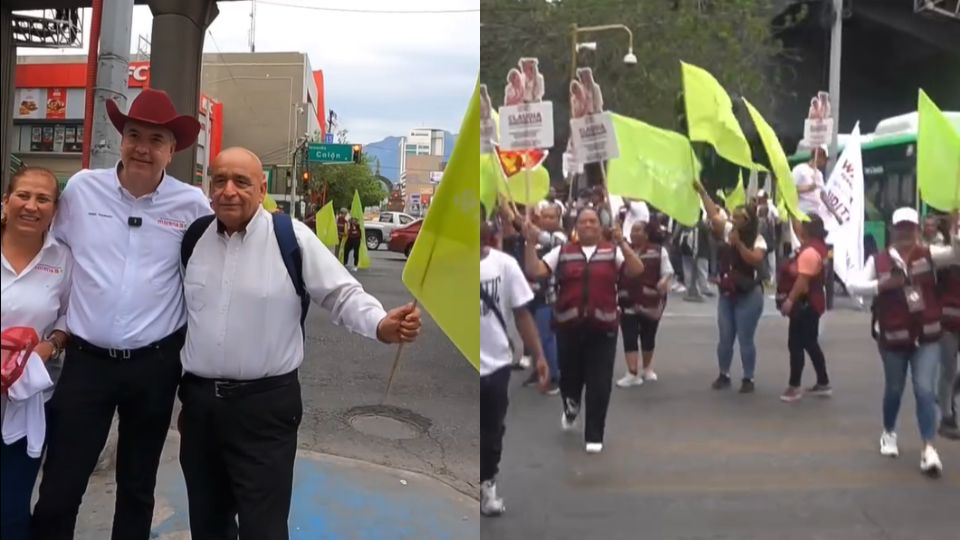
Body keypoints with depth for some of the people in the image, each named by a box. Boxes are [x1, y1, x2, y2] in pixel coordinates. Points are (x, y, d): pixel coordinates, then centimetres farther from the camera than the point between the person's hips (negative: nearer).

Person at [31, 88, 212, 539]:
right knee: (59, 491, 2)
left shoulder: (192, 204, -5)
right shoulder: (81, 188, -2)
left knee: (137, 487, 16)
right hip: (86, 360, 0)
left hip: (155, 364, 0)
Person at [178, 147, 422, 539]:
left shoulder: (292, 237, -9)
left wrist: (381, 325, -27)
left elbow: (342, 294, -8)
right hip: (198, 400, 5)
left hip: (265, 405, -5)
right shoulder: (193, 237, 7)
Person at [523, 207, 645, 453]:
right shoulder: (562, 252, 5)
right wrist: (531, 243, -15)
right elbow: (534, 271, -4)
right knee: (569, 376, 14)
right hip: (568, 326, 1)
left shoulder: (613, 251, 2)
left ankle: (594, 435, 13)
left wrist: (622, 242, -23)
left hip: (602, 327, -1)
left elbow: (637, 270, -12)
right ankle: (570, 408, 48)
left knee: (599, 384, 0)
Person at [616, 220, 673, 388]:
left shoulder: (658, 251, -2)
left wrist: (664, 281, -25)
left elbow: (668, 271, -4)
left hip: (651, 302, -1)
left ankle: (647, 368, 33)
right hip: (628, 302, 1)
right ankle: (633, 374, -6)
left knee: (648, 337, 13)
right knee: (629, 338, -6)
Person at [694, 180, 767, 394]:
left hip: (748, 296, -5)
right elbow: (713, 214, -2)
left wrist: (738, 243, -26)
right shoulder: (727, 230, 3)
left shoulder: (757, 240, -11)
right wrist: (702, 191, -7)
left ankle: (748, 379, 12)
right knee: (725, 338, 11)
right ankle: (724, 375, 23)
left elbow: (755, 260, -26)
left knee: (745, 339, 1)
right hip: (726, 295, 5)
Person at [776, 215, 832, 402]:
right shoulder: (816, 247, 9)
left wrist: (790, 300, -26)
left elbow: (802, 280, -26)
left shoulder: (809, 252, -22)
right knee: (810, 344, 15)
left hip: (805, 303, -10)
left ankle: (794, 387, 1)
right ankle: (823, 384, 20)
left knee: (795, 344, -4)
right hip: (811, 303, 10)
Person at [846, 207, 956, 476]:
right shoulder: (879, 260, -4)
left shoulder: (928, 254, -2)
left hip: (927, 335, 0)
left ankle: (928, 448, -4)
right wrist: (882, 285, -22)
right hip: (893, 336, 0)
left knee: (925, 390, -8)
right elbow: (854, 285, -8)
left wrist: (955, 231, -33)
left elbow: (954, 253, -16)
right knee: (894, 389, 15)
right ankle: (889, 433, 40)